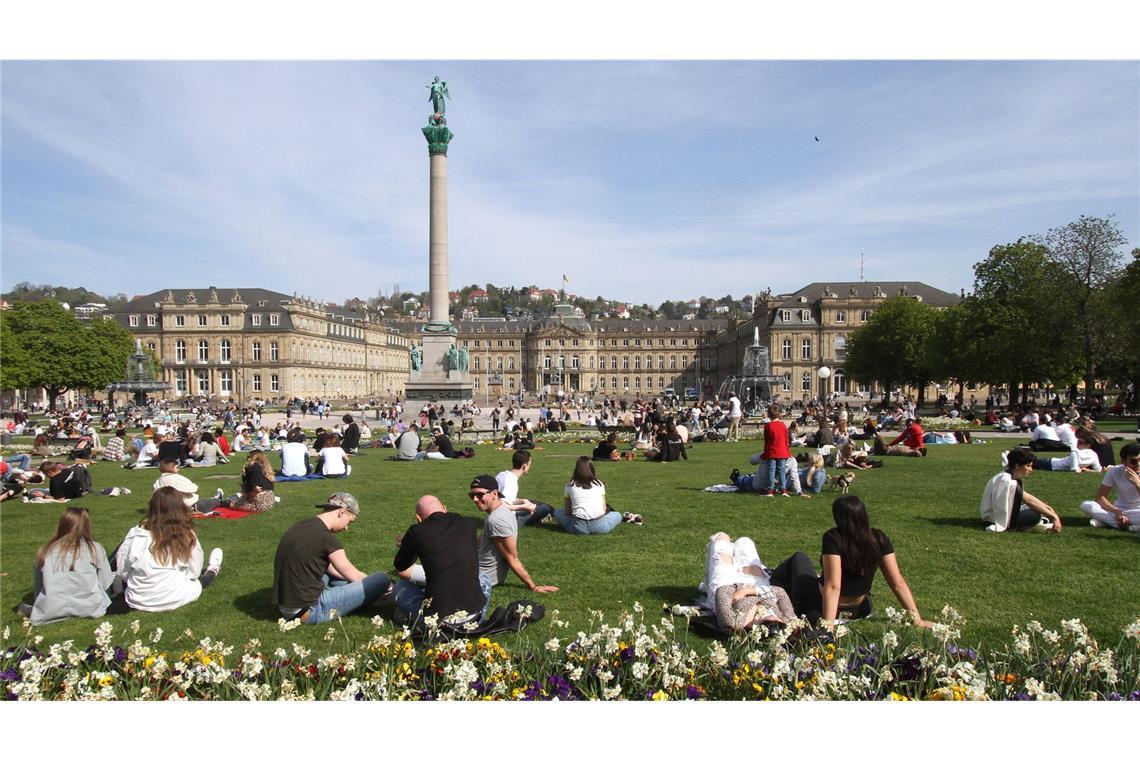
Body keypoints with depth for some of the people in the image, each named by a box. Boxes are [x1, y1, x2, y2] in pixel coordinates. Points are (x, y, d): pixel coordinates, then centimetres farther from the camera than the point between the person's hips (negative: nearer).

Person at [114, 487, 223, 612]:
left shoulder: (136, 534, -12)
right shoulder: (187, 536, -16)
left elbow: (121, 572, -2)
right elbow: (194, 573, -6)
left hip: (136, 601, 2)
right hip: (172, 601, -2)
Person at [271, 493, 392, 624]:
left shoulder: (303, 526, 8)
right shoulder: (326, 538, -18)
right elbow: (355, 576, -6)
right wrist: (384, 585, 11)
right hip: (309, 610, -9)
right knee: (382, 580, -9)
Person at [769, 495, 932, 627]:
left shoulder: (833, 539, -28)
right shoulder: (879, 539, -13)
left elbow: (833, 586, -32)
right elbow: (898, 583, -15)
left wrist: (828, 624, -33)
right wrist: (917, 619, -8)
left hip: (819, 610, -4)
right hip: (859, 610, 4)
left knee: (799, 558, 23)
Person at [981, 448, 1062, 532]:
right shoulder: (1007, 481, -24)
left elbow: (1028, 498, 7)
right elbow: (1030, 501, -22)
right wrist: (1054, 516, -18)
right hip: (994, 519, -10)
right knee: (1035, 515, -20)